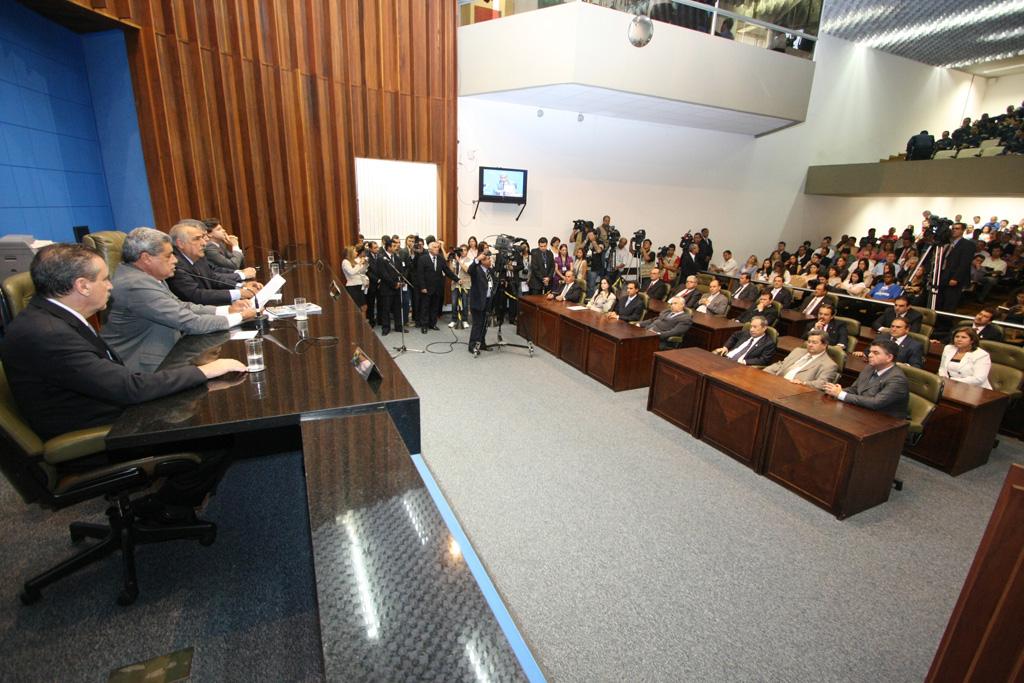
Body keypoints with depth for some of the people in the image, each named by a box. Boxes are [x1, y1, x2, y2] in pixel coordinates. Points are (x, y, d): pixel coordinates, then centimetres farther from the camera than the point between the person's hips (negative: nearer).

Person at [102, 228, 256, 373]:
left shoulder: (143, 276, 4)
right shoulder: (137, 285, -23)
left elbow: (182, 307, 6)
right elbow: (190, 323, -24)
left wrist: (227, 309, -3)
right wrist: (240, 317, -15)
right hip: (146, 368, -8)